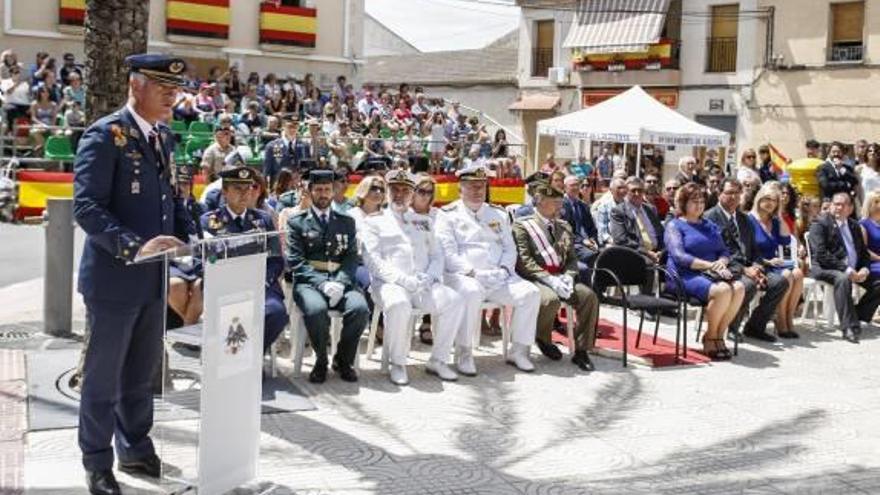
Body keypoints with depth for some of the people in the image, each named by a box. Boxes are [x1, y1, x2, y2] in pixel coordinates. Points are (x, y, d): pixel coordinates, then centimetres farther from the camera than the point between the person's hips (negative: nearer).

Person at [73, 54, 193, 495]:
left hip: (152, 278, 7)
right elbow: (86, 207, -21)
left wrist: (192, 236, 0)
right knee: (103, 376, 7)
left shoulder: (163, 136, 10)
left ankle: (136, 450, 34)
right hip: (114, 278, -7)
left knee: (141, 374, 19)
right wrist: (133, 247, -32)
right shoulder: (105, 134, -14)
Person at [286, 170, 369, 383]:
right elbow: (295, 261, 0)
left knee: (360, 308, -29)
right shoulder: (297, 222, 11)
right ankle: (321, 361, -9)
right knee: (316, 309, -36)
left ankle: (343, 360, -4)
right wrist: (322, 284, -15)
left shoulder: (346, 222, 20)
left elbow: (351, 257, 9)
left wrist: (340, 283, -11)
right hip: (309, 281, -2)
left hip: (340, 280, 2)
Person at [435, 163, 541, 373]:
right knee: (472, 293, -39)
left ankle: (518, 351, -6)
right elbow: (448, 253, -5)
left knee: (531, 293, -17)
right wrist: (472, 273, -17)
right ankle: (464, 353, -25)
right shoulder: (448, 214, 6)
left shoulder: (498, 214, 22)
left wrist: (504, 270, -3)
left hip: (498, 278, 5)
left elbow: (510, 248, 18)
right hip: (463, 276, -5)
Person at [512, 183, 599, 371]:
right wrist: (550, 280, -21)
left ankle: (581, 351, -11)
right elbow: (524, 261, -11)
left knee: (589, 296, -20)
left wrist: (567, 277, -7)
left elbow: (572, 258, 16)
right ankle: (543, 340, -3)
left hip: (560, 278, 6)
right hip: (535, 278, -5)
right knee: (550, 299, -36)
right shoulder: (522, 225, -1)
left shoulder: (564, 227, 18)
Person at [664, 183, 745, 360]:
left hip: (711, 274, 6)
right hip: (685, 276, -6)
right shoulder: (674, 226, 3)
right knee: (723, 290, -32)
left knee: (739, 288, -24)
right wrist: (710, 265, -19)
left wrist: (721, 262, -7)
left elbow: (725, 251, 18)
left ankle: (718, 335, -13)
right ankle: (710, 338, -13)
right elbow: (679, 256, -11)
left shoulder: (710, 226, 25)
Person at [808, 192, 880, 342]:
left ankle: (857, 316, 0)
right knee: (843, 279, -37)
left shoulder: (854, 226, 17)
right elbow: (821, 254, -16)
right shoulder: (820, 224, -4)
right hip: (826, 269, -7)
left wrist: (864, 269, -5)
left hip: (854, 270, 7)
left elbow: (864, 253, 19)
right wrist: (846, 269, -23)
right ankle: (849, 327, -37)